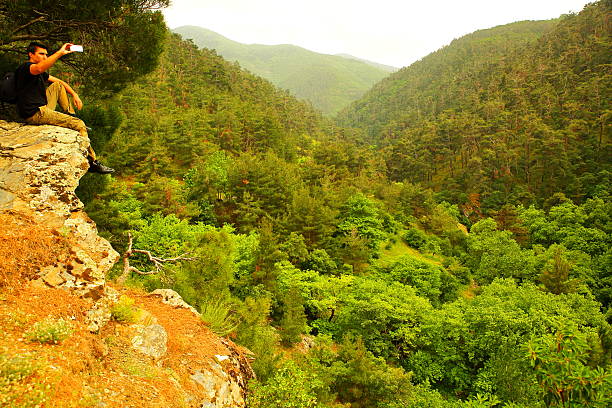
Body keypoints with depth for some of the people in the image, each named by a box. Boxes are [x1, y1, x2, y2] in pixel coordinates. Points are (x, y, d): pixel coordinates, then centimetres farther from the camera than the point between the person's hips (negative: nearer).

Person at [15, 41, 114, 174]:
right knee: (79, 125, -14)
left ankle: (72, 117, 18)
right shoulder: (25, 67, -11)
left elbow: (59, 81, 24)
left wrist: (74, 94, 8)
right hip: (34, 114, -10)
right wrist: (60, 53, -41)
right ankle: (92, 162, -10)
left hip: (42, 108, 10)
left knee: (58, 86, 21)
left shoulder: (40, 73, 19)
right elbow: (39, 68, -36)